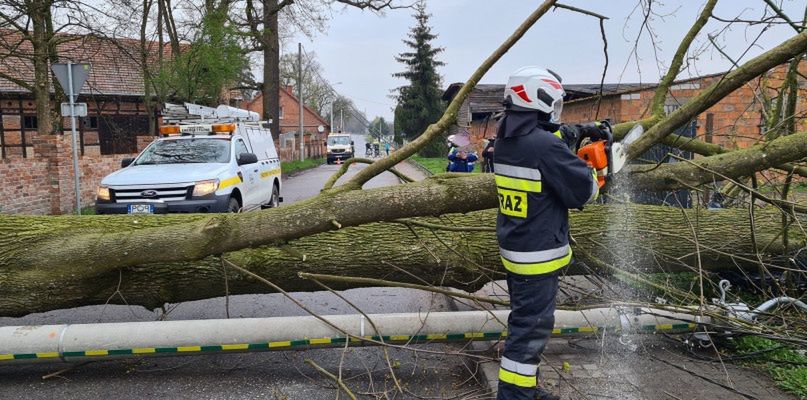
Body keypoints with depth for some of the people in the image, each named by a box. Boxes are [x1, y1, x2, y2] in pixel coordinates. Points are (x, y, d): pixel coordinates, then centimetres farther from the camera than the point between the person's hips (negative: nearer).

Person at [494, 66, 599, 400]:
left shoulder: (505, 141, 4)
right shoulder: (546, 146, -23)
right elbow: (584, 190, -15)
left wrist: (564, 137, 7)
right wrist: (593, 175, 6)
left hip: (514, 247, 10)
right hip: (537, 253, -9)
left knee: (524, 319, 21)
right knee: (531, 326, -1)